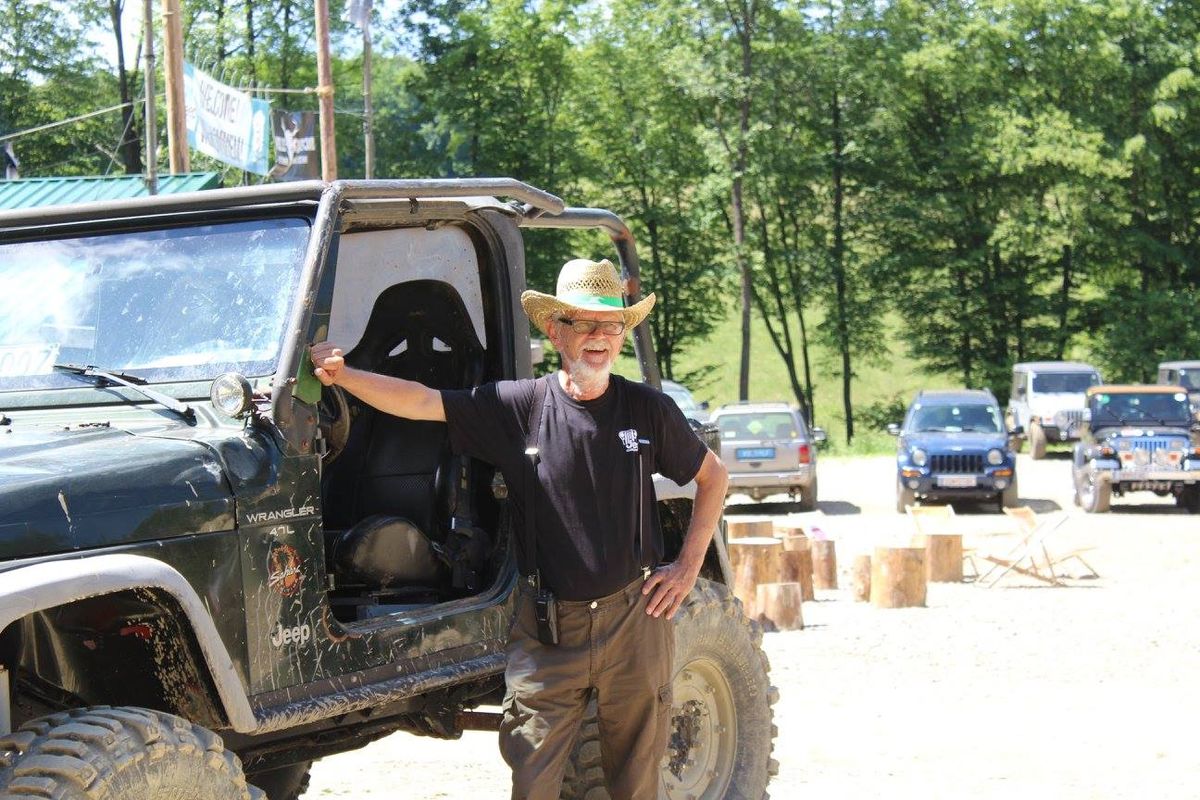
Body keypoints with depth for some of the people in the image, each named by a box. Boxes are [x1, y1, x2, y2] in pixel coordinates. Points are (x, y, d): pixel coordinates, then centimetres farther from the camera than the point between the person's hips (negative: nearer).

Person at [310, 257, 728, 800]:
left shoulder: (649, 410, 1)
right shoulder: (518, 406, -3)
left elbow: (712, 476, 14)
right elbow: (421, 401, -11)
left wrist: (689, 566, 6)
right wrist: (340, 376, -24)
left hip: (634, 618, 1)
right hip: (543, 629, -1)